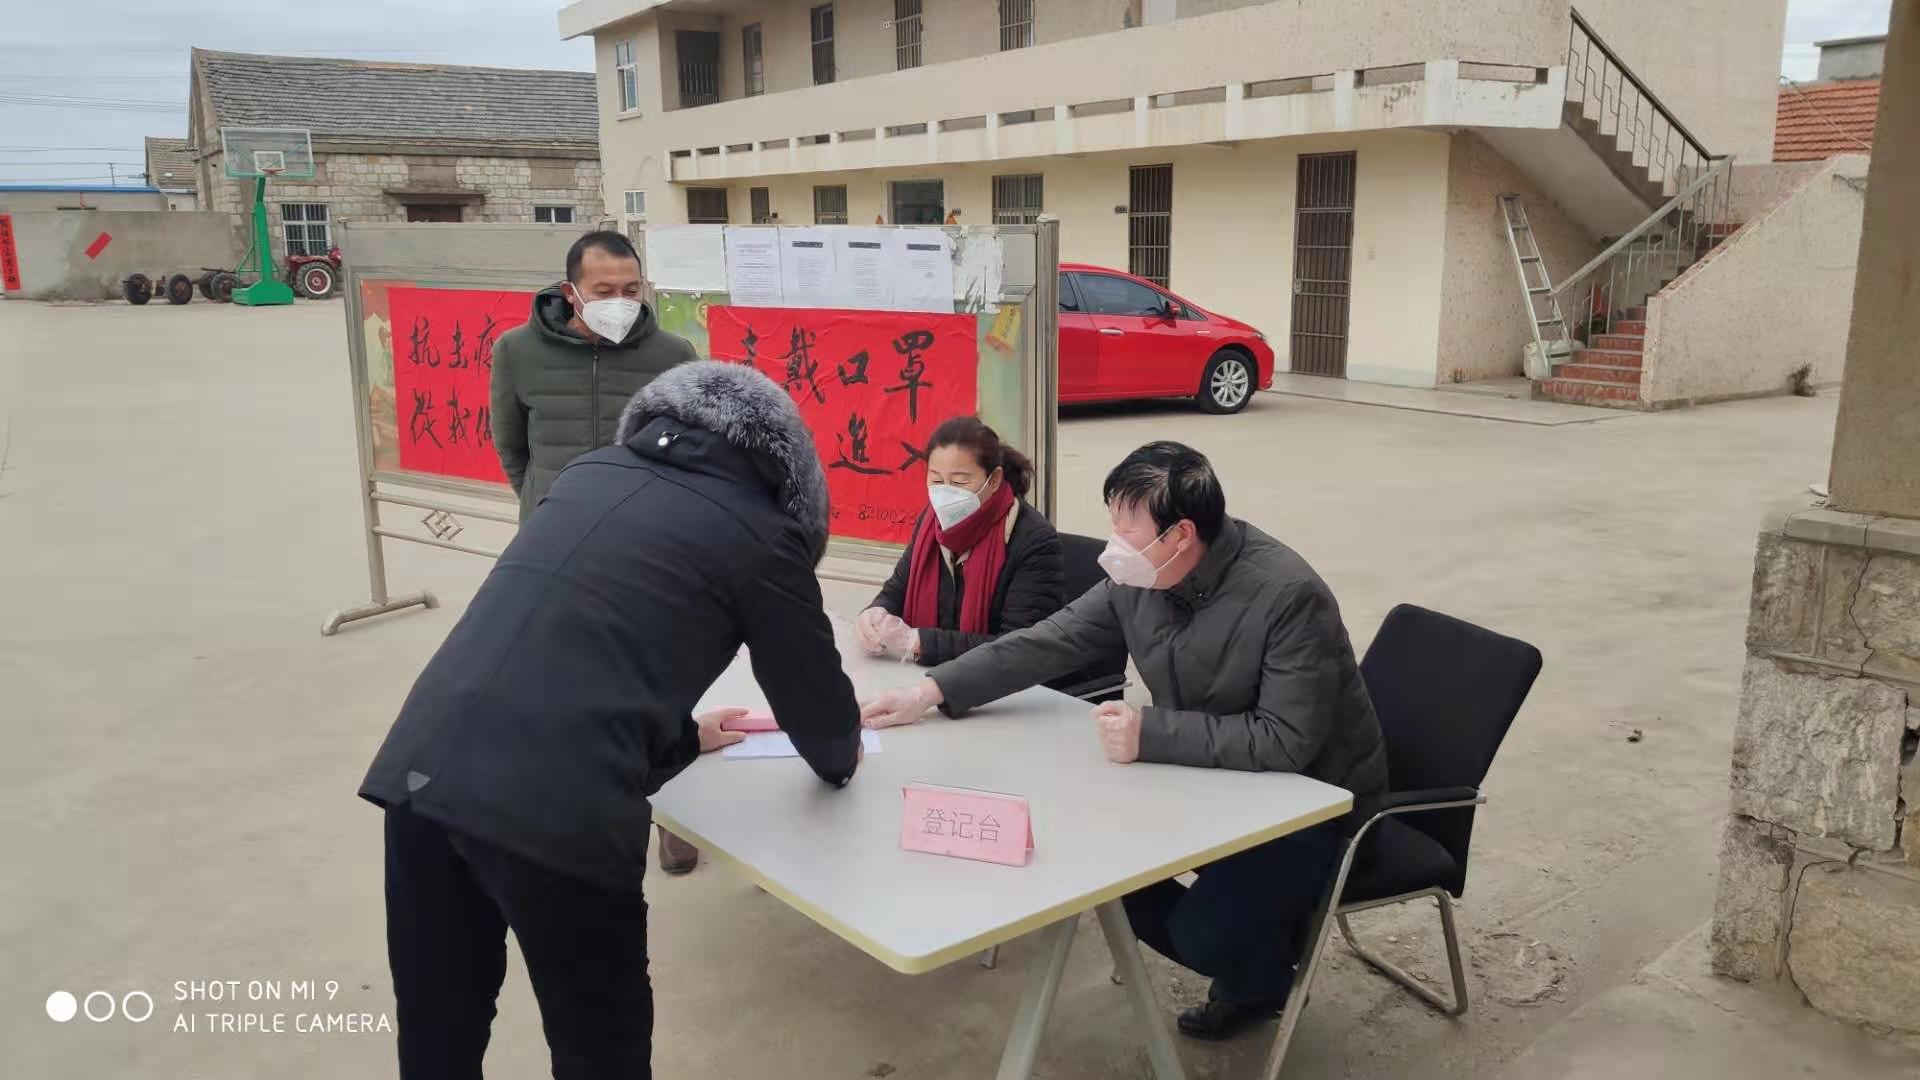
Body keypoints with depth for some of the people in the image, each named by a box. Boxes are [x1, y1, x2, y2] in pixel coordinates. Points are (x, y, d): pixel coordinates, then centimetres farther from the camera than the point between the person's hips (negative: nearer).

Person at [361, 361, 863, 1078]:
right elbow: (814, 703, 15)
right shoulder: (761, 534, 5)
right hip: (558, 808, -6)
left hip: (420, 769, 6)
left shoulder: (590, 472, 22)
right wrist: (838, 755, 38)